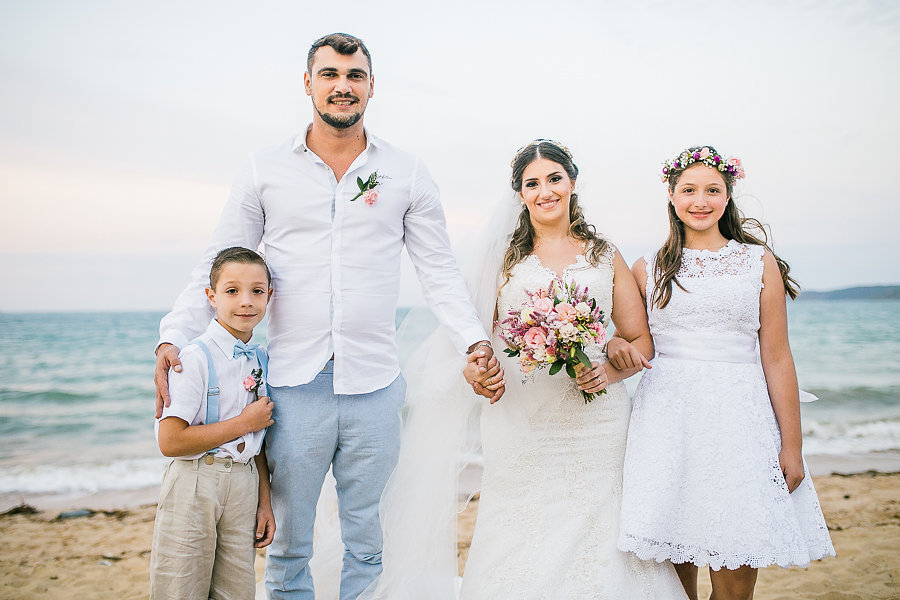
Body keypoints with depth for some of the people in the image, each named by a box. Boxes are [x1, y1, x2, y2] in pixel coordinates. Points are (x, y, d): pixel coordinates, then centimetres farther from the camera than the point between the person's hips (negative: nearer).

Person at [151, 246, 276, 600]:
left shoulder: (261, 360, 6)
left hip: (244, 486, 6)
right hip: (195, 485, -5)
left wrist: (264, 502, 12)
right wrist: (243, 423, -14)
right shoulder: (196, 358, -14)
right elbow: (170, 442, -20)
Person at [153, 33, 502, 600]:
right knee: (288, 542, 13)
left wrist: (476, 341, -7)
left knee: (367, 544, 15)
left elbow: (440, 271, 6)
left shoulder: (408, 173, 5)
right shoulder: (265, 169, 4)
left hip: (374, 384, 1)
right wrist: (172, 339, -9)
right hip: (293, 383, 0)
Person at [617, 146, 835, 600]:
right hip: (667, 417, 1)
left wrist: (791, 446, 2)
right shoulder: (648, 269, 9)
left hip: (738, 417, 0)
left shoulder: (760, 262, 7)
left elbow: (777, 359, 4)